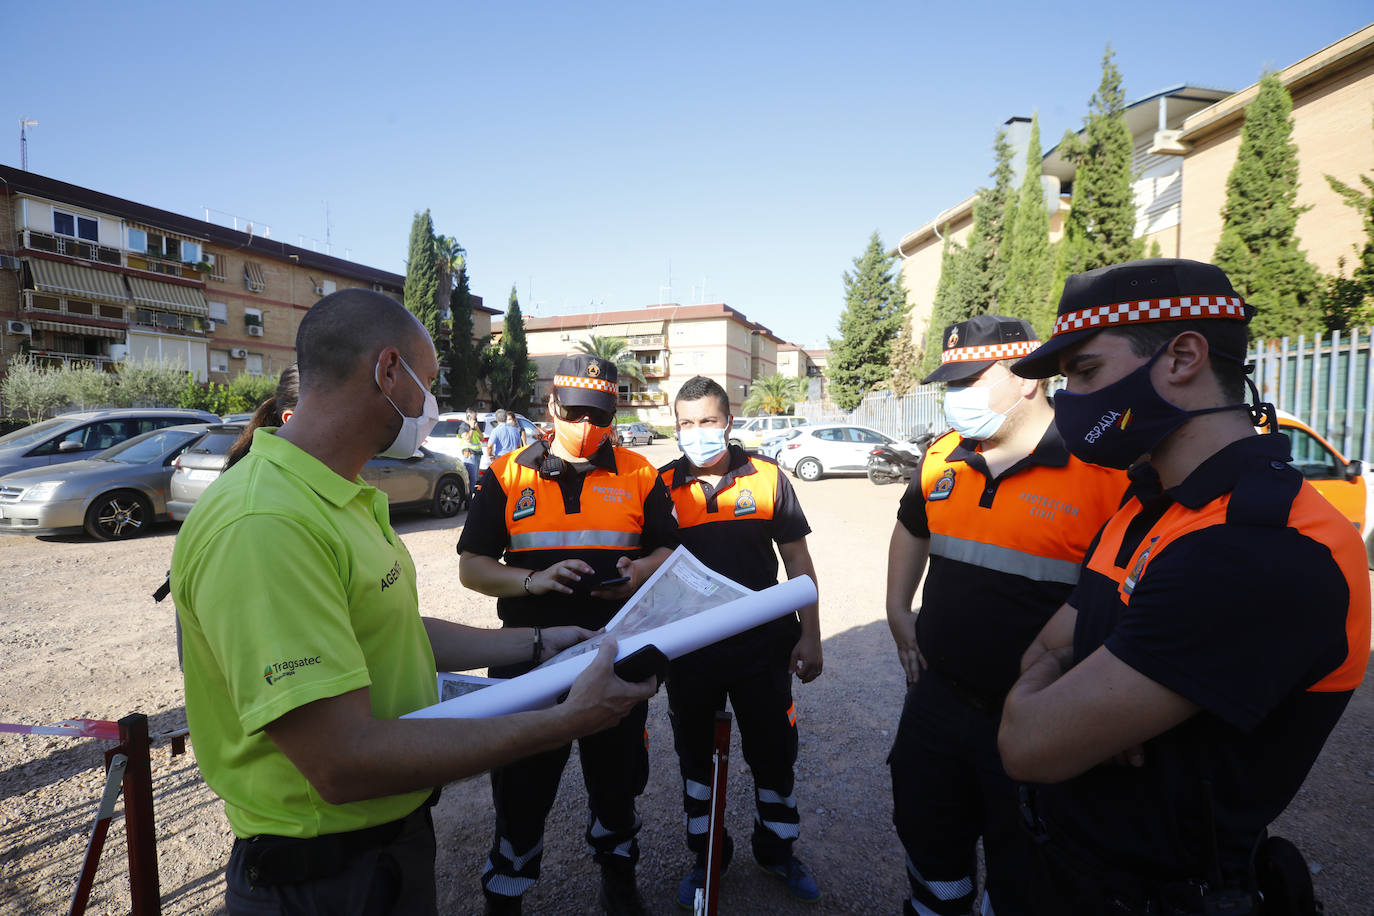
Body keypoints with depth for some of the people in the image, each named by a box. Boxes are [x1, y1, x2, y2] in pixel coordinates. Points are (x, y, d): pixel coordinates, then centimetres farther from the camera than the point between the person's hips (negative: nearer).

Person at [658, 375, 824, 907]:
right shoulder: (664, 486, -2)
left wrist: (810, 636, 0)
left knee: (773, 753, 13)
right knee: (695, 754, 16)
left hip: (762, 644, 0)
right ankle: (706, 855, 39)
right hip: (689, 648, 1)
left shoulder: (766, 478, -3)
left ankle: (777, 852, 38)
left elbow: (798, 562, 2)